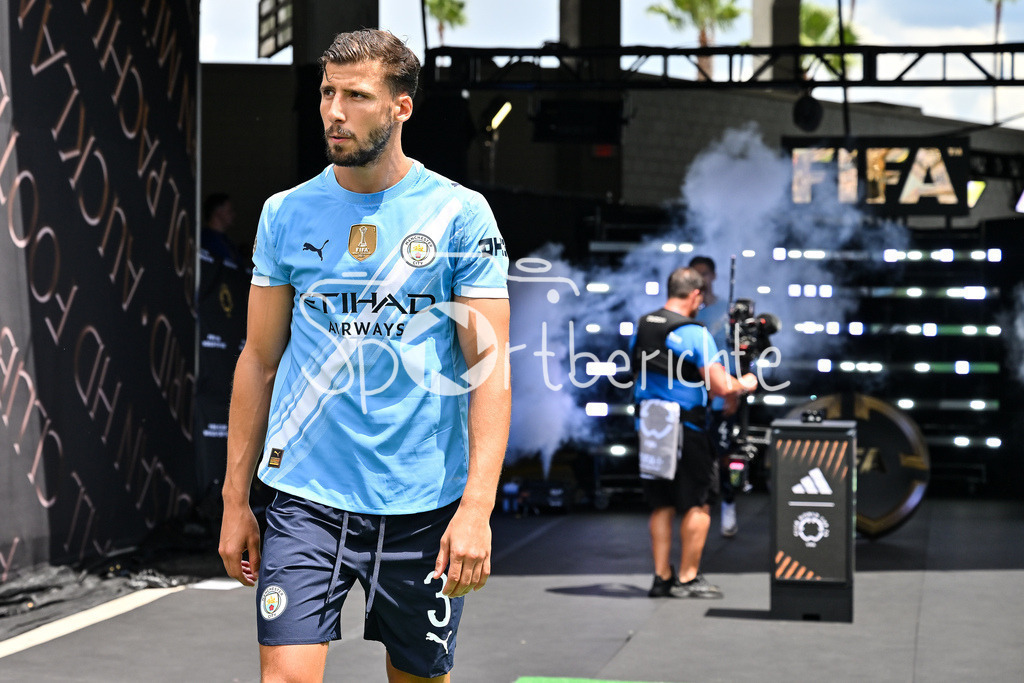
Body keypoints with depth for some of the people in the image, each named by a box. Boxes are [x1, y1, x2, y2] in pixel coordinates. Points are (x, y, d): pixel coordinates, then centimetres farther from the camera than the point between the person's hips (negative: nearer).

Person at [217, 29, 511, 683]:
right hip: (305, 496, 1)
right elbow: (260, 360, 10)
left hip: (424, 504, -1)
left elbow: (489, 366, -5)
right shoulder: (287, 213, 5)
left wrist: (478, 506, -15)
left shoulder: (460, 213, -3)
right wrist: (236, 499, 7)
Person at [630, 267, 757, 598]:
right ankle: (688, 579, 4)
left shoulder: (641, 326, 7)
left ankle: (662, 577, 13)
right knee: (698, 505, 4)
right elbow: (722, 387, -20)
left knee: (661, 506, 13)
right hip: (685, 430, -6)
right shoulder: (694, 332, -14)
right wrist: (743, 385, 3)